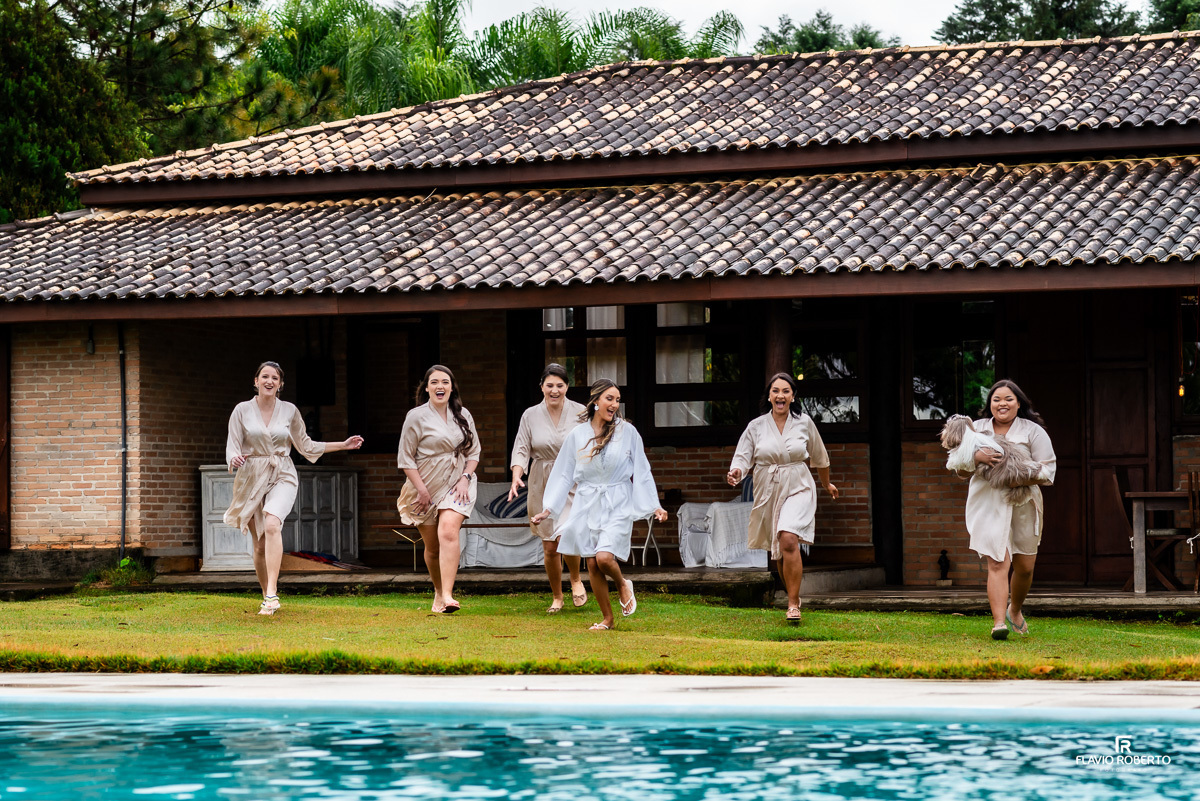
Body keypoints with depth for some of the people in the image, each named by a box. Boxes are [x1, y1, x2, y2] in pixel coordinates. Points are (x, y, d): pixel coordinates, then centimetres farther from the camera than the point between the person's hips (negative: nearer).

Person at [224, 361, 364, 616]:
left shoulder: (290, 411, 6)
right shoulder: (242, 410, 2)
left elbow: (305, 446, 16)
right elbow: (232, 447, 1)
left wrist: (343, 445, 13)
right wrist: (235, 459, -24)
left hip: (282, 477, -1)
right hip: (252, 478, 1)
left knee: (272, 525, -28)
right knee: (260, 544, 2)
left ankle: (272, 594, -34)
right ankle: (267, 598, 21)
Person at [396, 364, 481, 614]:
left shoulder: (463, 416, 7)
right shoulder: (416, 417, -3)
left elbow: (473, 452, 14)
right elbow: (406, 458, -4)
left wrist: (465, 478, -2)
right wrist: (421, 490, -10)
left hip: (456, 486, 0)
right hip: (426, 488, 0)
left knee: (448, 532, -22)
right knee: (432, 547, 4)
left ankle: (447, 596, -30)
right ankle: (438, 592, 28)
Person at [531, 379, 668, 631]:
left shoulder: (627, 432, 0)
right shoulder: (577, 435, 4)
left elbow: (641, 471, 5)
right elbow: (564, 475, 10)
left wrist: (654, 506, 1)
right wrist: (547, 510, 7)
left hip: (617, 505, -2)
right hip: (587, 505, 2)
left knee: (604, 557, -20)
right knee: (592, 565, 1)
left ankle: (622, 584, 13)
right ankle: (608, 619, 15)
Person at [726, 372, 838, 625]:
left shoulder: (804, 423, 1)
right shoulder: (756, 426, 1)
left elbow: (819, 457, 16)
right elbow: (743, 457, -1)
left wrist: (827, 484, 29)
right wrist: (736, 472, -24)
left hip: (797, 490, -2)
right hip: (767, 492, 2)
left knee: (788, 540, -23)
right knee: (778, 552, 8)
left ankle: (793, 604, -20)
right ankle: (794, 598, 30)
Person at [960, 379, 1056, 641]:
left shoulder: (1033, 432, 4)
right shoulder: (976, 429, 8)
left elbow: (1047, 470, 0)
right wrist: (977, 456, -16)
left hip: (1023, 504, 1)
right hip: (989, 504, -1)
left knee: (1025, 567, 10)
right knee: (997, 563, -16)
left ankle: (1015, 610, 38)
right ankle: (999, 622, -21)